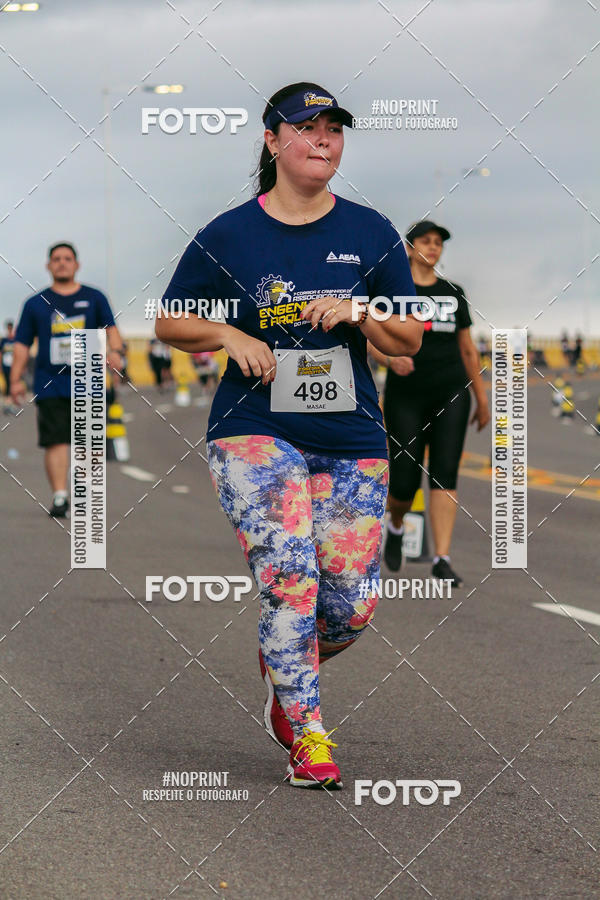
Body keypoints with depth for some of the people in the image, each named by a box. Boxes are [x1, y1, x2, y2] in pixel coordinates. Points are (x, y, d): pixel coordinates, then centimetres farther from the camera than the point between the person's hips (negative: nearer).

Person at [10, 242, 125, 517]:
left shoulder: (94, 298, 11)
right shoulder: (36, 304, 11)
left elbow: (110, 327, 1)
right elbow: (22, 344, 10)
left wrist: (114, 350, -20)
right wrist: (16, 379, 0)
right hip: (50, 387, -1)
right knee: (55, 441, -11)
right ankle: (59, 496, -12)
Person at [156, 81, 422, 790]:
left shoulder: (371, 234, 6)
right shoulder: (228, 236, 2)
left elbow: (410, 340, 8)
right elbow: (169, 321, 11)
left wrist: (358, 313, -11)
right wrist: (231, 336, -8)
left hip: (351, 439, 3)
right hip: (255, 431, -3)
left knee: (352, 608, -1)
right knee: (289, 581, -19)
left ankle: (279, 668, 31)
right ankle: (307, 738, -8)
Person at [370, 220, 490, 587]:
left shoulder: (453, 293, 9)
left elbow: (468, 349, 14)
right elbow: (375, 343, -7)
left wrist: (483, 400, 14)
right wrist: (391, 360, -30)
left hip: (450, 395, 2)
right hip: (406, 397, -2)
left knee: (445, 475, -13)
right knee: (405, 483, -3)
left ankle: (442, 560, -17)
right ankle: (396, 526, 33)